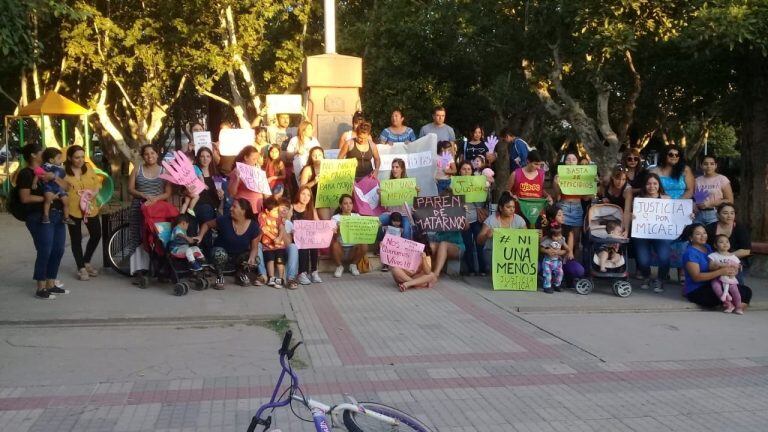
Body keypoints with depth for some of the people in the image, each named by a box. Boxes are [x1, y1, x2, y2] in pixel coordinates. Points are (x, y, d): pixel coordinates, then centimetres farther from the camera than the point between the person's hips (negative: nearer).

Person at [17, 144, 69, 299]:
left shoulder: (46, 171, 19)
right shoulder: (25, 173, -4)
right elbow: (25, 198, -13)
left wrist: (54, 178, -9)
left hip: (57, 216, 8)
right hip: (40, 217, -8)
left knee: (58, 251, 8)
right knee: (44, 252, -9)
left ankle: (51, 284, 19)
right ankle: (41, 288, -1)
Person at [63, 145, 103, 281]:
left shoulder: (88, 167, 3)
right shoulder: (64, 171, -10)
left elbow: (97, 182, 7)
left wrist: (95, 192, -11)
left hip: (90, 208, 5)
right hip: (73, 209, -4)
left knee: (96, 235, 11)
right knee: (76, 239, 6)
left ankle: (86, 262, 32)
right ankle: (81, 268, 18)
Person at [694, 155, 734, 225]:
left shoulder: (722, 179, 1)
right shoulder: (697, 180, 12)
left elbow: (730, 200, -3)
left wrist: (711, 203, -11)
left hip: (715, 214, -3)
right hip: (699, 214, 3)